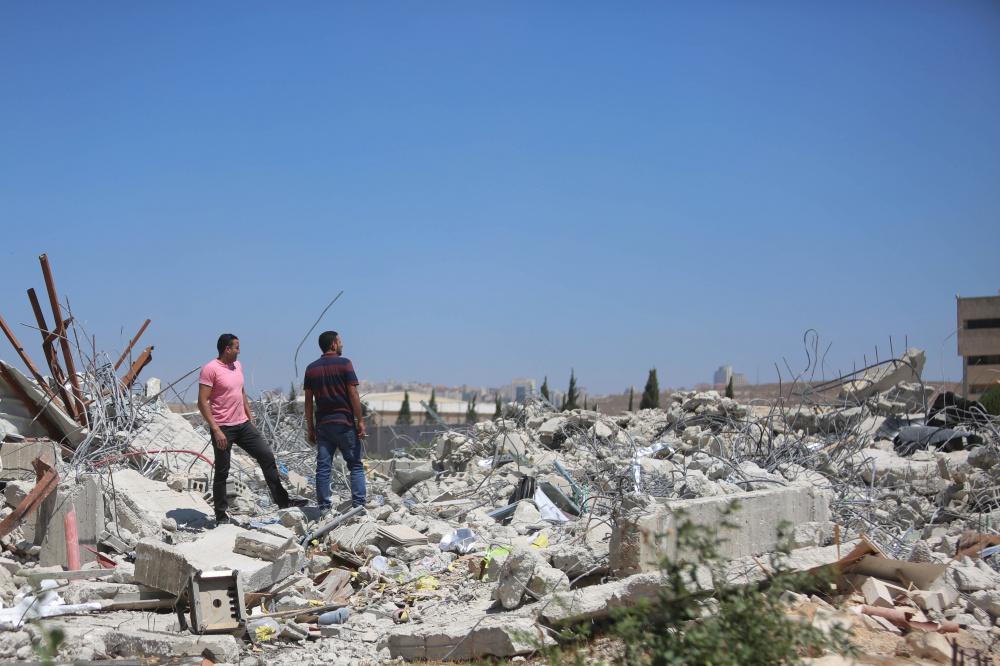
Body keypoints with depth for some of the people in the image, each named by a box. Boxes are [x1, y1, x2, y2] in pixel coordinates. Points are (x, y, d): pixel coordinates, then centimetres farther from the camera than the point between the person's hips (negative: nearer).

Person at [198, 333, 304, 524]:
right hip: (223, 429, -7)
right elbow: (202, 402, -16)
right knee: (222, 472, 2)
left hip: (243, 425, 7)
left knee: (267, 456, 2)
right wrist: (216, 430, -21)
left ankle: (282, 500, 9)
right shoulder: (210, 369, -13)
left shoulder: (237, 366, 12)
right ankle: (221, 515, 12)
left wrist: (250, 419, 17)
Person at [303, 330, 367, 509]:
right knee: (356, 465, 4)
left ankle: (324, 508, 4)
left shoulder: (311, 368, 8)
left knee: (323, 467, 5)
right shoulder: (344, 364, -5)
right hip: (344, 422, -4)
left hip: (322, 424, 4)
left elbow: (308, 401, 7)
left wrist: (310, 427, 12)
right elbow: (353, 395, -10)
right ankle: (358, 504, -3)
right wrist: (360, 421, -6)